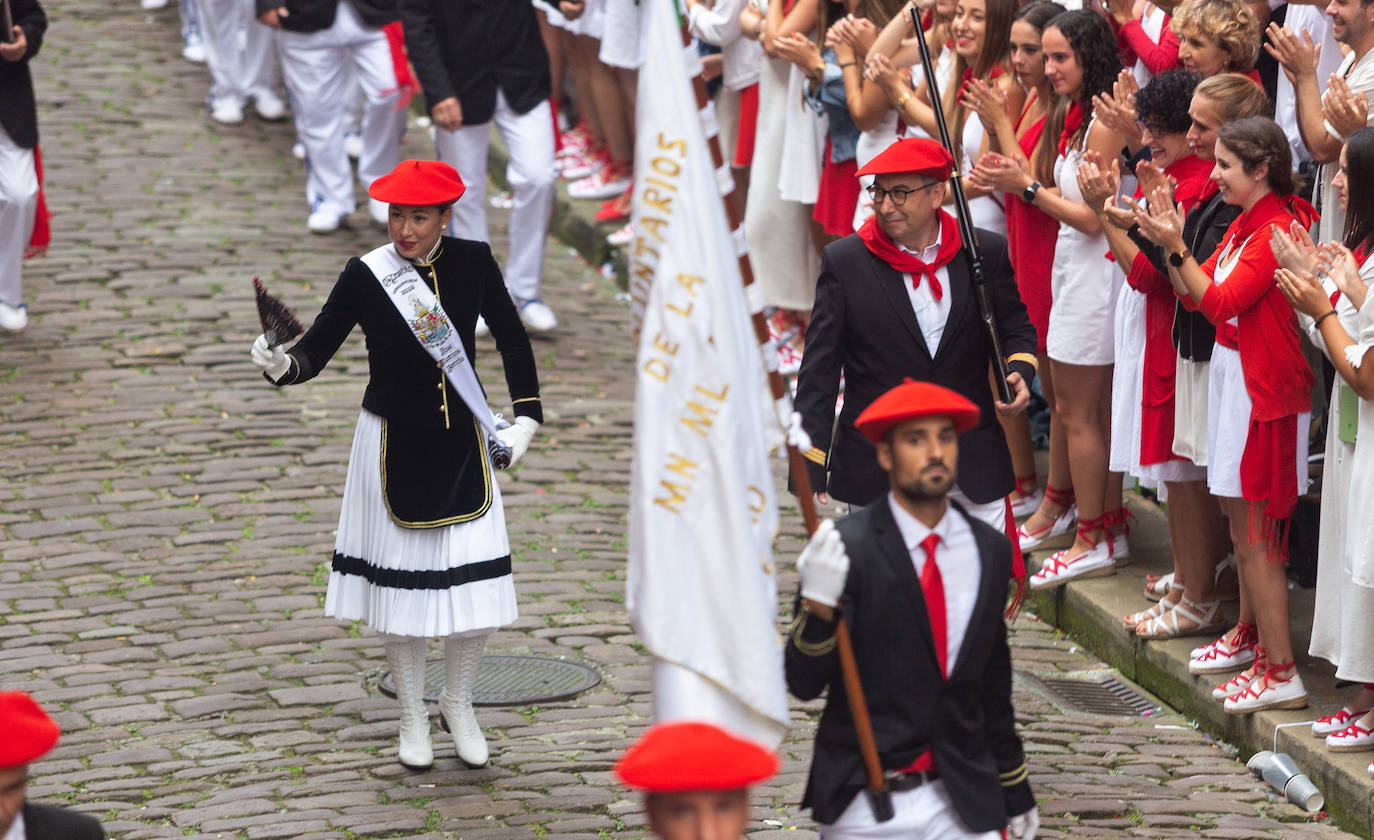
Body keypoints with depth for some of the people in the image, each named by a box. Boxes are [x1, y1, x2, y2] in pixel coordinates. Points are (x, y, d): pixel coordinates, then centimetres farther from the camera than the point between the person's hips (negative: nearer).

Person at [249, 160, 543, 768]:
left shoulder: (472, 263, -6)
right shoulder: (366, 276, -13)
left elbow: (512, 339, 9)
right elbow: (315, 353, -12)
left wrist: (525, 418, 5)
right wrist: (281, 365, -34)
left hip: (462, 444, 2)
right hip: (393, 444, -2)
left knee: (476, 585, 3)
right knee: (400, 582, 7)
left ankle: (458, 705, 28)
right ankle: (412, 716, 27)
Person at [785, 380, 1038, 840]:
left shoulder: (991, 550, 5)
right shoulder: (845, 548, -10)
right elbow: (804, 684, -15)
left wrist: (1016, 794, 20)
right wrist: (818, 602, -33)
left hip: (964, 801, 3)